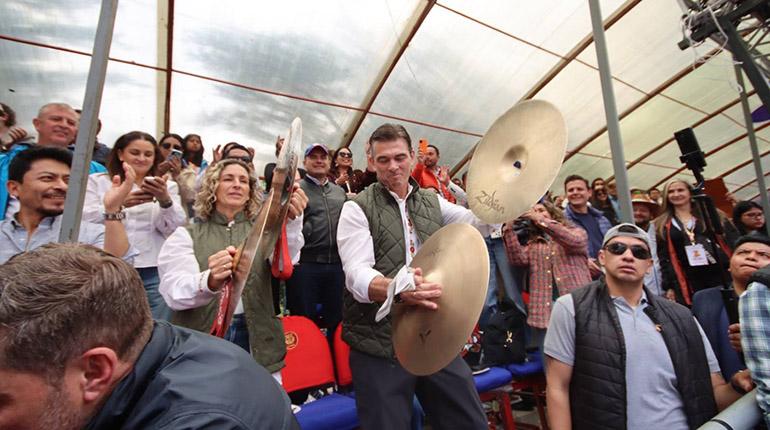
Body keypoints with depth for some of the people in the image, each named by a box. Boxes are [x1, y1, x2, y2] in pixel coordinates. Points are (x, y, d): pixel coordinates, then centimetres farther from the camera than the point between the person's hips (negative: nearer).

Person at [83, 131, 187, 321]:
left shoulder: (168, 186, 10)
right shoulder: (97, 181, 10)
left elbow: (175, 228, -1)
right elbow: (85, 221, -4)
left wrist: (165, 200, -20)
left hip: (154, 273, 0)